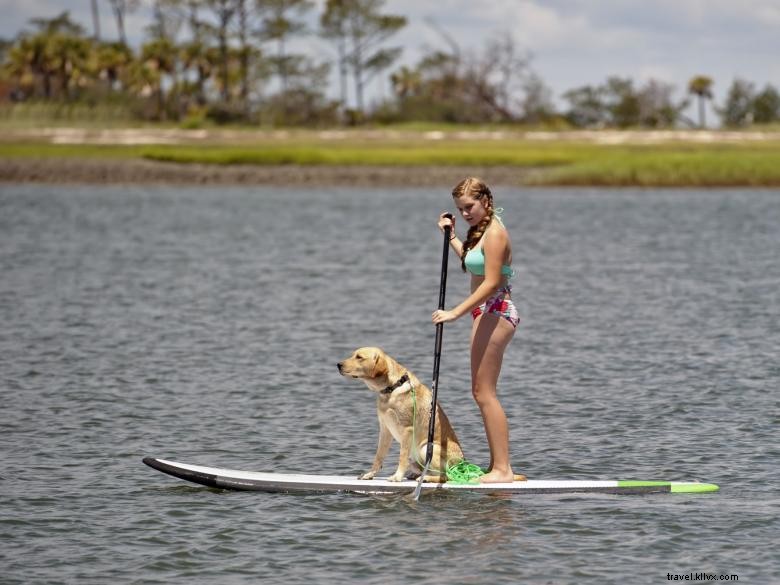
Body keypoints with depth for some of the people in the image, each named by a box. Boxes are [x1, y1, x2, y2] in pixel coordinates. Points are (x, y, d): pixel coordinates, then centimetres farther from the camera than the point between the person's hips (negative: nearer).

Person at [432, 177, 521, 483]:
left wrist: (455, 312, -24)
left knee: (484, 392, -10)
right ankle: (498, 466, 17)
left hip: (495, 311, -11)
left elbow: (491, 283, -23)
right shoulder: (481, 231, 15)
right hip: (488, 312, 11)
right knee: (482, 392, 13)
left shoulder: (494, 233, -15)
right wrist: (451, 236, 33)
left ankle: (502, 469, -10)